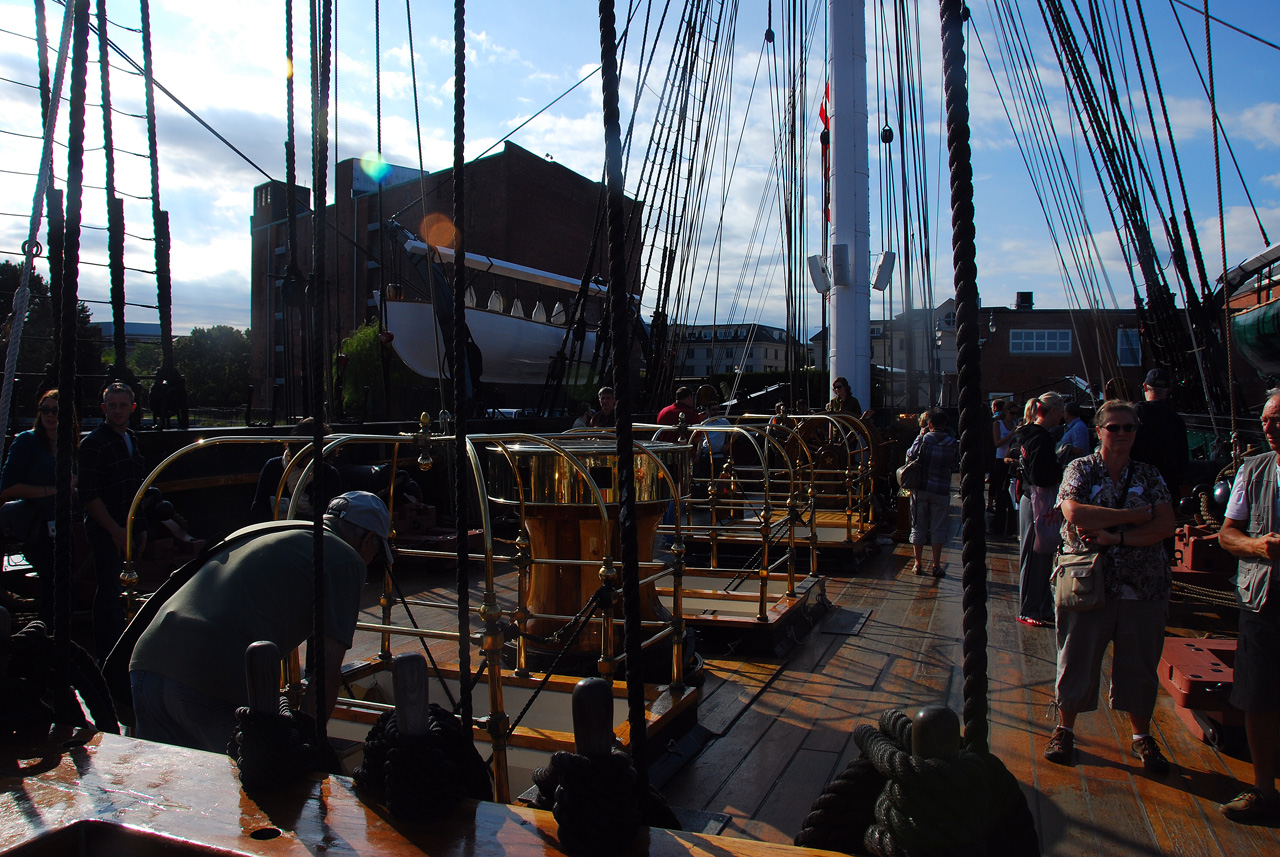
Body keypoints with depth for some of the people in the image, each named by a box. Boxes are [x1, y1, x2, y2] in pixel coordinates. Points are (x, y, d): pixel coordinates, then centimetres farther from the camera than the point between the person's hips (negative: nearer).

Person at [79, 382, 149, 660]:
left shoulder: (132, 440, 15)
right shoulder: (94, 443, -9)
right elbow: (89, 496, -14)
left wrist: (140, 528, 18)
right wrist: (115, 530, -15)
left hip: (127, 530, 7)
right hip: (105, 531, -7)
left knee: (117, 591, 12)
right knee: (110, 592, -6)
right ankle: (108, 657, 2)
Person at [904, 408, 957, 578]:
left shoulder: (923, 439, -9)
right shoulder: (952, 443, -4)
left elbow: (909, 456, 3)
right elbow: (954, 461, 10)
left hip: (920, 488, 0)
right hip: (941, 490, 0)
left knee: (918, 527, 9)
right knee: (938, 529, 7)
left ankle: (918, 564, 13)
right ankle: (936, 566, 7)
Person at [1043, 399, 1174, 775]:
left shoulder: (1149, 476, 8)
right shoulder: (1080, 469, 1)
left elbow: (1165, 525, -5)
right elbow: (1075, 513, -16)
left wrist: (1116, 537, -17)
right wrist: (1137, 515, -13)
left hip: (1143, 588, 2)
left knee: (1139, 663, 11)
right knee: (1077, 658, 5)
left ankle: (1142, 736, 29)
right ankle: (1065, 729, 23)